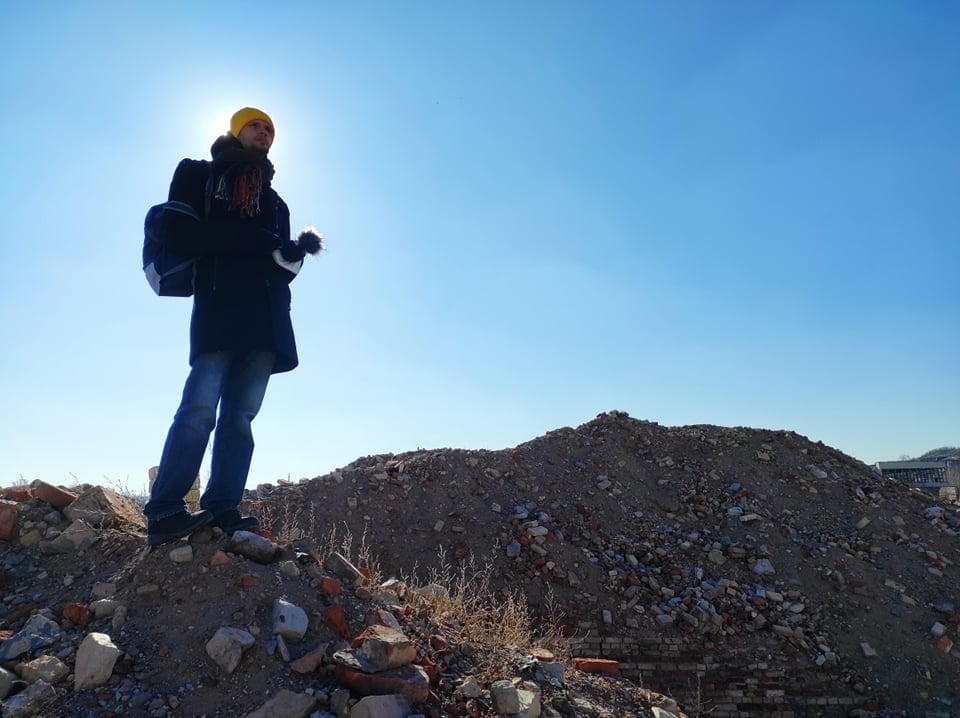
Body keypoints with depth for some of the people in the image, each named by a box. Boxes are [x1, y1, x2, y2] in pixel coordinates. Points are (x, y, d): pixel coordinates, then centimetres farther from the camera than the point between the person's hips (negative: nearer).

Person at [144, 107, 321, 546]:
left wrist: (297, 250, -5)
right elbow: (177, 235, -1)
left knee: (240, 416, -3)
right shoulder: (199, 175, 17)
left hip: (265, 316, 5)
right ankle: (164, 511, -14)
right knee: (201, 407, -16)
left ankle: (222, 511, -6)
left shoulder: (274, 202, 30)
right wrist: (251, 239, -8)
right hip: (219, 304, -4)